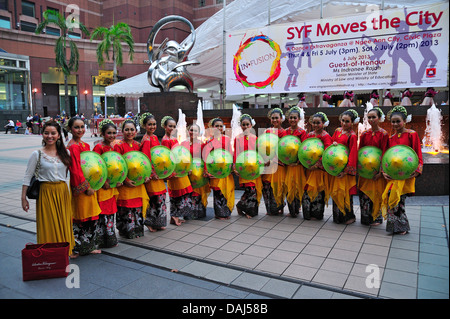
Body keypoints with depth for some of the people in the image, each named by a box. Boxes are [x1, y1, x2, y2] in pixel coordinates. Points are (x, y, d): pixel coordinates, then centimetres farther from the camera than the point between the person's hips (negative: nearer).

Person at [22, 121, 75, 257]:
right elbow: (27, 177, 0)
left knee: (64, 223, 9)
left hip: (63, 192, 3)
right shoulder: (37, 154, -3)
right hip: (46, 192, -3)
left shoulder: (65, 153, 5)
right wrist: (23, 198, -3)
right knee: (48, 225, 2)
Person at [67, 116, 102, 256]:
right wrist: (87, 187, -16)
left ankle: (89, 246, 26)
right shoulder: (72, 147, -14)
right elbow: (76, 170, -17)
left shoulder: (85, 145, 12)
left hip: (89, 184, 9)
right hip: (81, 186, -9)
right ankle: (81, 247, 15)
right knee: (82, 217, 1)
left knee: (91, 216, 14)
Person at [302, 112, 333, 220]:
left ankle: (317, 214, 14)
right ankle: (307, 213, 19)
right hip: (309, 167, 5)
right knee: (307, 189, 7)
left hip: (320, 168, -5)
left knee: (318, 190, 1)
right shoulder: (309, 134, 10)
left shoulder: (325, 136, -7)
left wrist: (317, 164, -22)